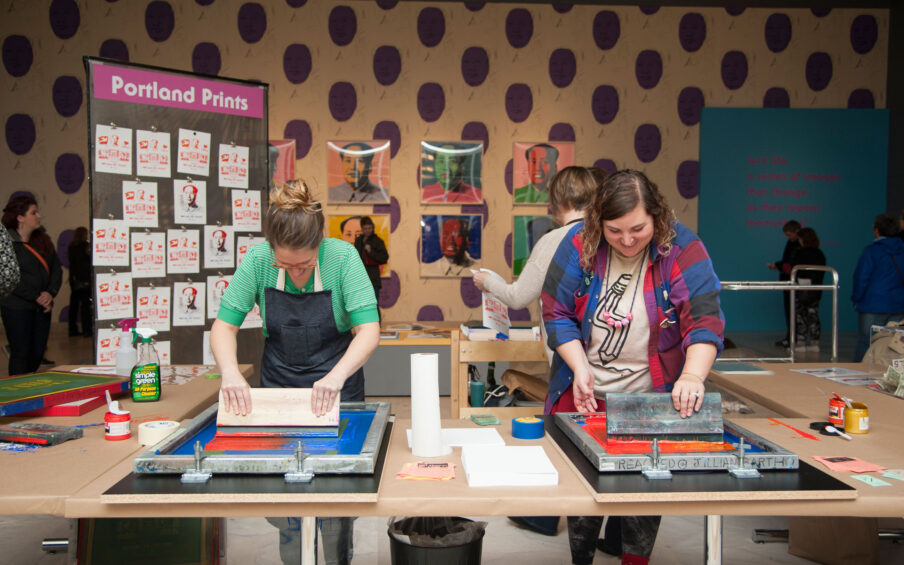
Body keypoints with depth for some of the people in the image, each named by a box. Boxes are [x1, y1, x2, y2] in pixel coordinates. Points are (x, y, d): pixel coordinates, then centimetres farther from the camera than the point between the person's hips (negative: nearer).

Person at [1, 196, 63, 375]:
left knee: (38, 352, 9)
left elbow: (56, 269, 8)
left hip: (41, 307, 6)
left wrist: (50, 293, -9)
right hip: (17, 308, -6)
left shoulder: (43, 240, 11)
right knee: (21, 353, -2)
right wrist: (36, 298, -15)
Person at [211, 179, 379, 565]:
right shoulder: (257, 261, -16)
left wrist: (336, 376, -40)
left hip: (336, 390, -2)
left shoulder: (342, 258, -21)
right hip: (278, 387, 2)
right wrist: (230, 372, -32)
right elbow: (223, 325, -12)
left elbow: (369, 330, -24)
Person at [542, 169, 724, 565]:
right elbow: (557, 314, -5)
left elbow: (704, 321, -18)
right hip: (586, 395, 1)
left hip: (653, 399, -1)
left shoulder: (681, 248, -12)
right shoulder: (579, 244, -9)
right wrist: (580, 368, -16)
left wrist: (692, 375, -34)